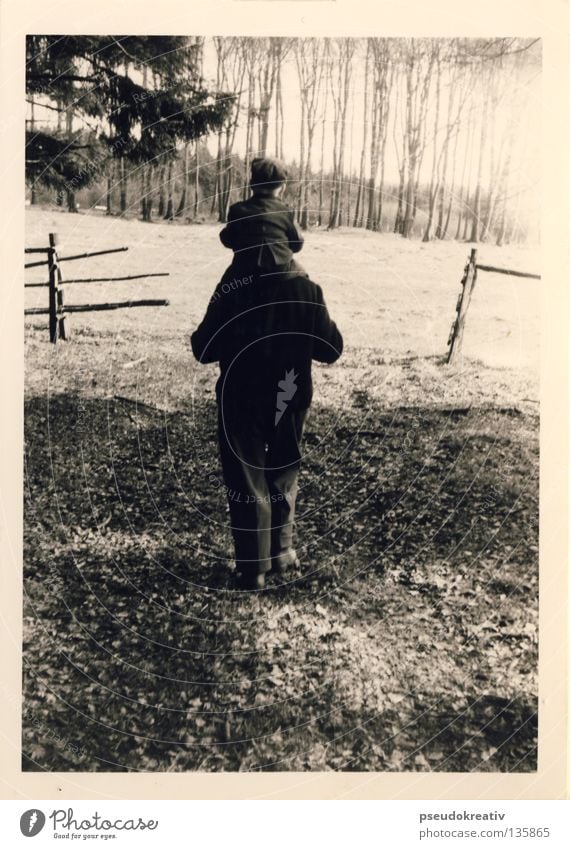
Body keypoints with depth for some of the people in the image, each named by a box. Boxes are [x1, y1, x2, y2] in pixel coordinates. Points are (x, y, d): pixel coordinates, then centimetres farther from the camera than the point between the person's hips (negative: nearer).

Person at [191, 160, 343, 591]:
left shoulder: (231, 294, -15)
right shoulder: (307, 291, -9)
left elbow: (202, 350, -9)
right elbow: (332, 348, -2)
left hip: (241, 406, -2)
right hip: (289, 405, 3)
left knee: (248, 481, 8)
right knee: (284, 474, 22)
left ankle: (253, 569, 13)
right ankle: (281, 552, 32)